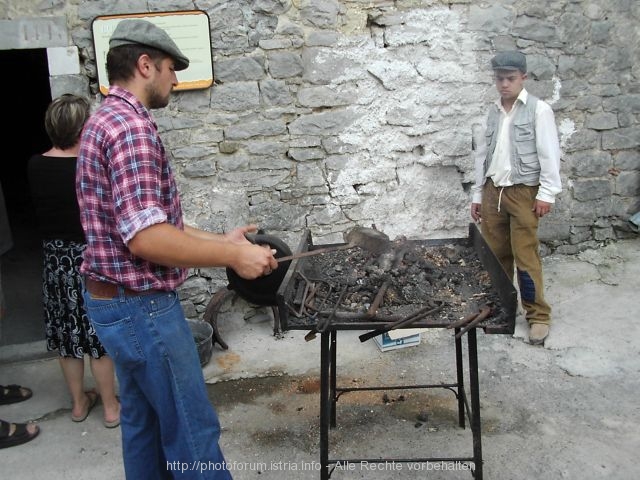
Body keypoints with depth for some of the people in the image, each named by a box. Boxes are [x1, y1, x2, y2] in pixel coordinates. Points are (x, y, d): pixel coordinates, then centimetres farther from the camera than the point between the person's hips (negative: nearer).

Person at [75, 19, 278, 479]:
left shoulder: (108, 120, 13)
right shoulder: (131, 126, -21)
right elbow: (146, 238, -30)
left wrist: (221, 239, 12)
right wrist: (234, 257, -21)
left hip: (116, 301, 10)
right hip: (143, 306, -10)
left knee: (143, 420, 21)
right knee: (194, 429, 3)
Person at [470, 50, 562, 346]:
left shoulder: (538, 110, -4)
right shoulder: (493, 111, 12)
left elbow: (549, 154, -8)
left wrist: (547, 193, -14)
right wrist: (477, 194, 13)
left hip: (524, 192, -5)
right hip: (493, 191, 5)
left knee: (525, 255, -5)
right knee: (495, 254, 9)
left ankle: (538, 315, 7)